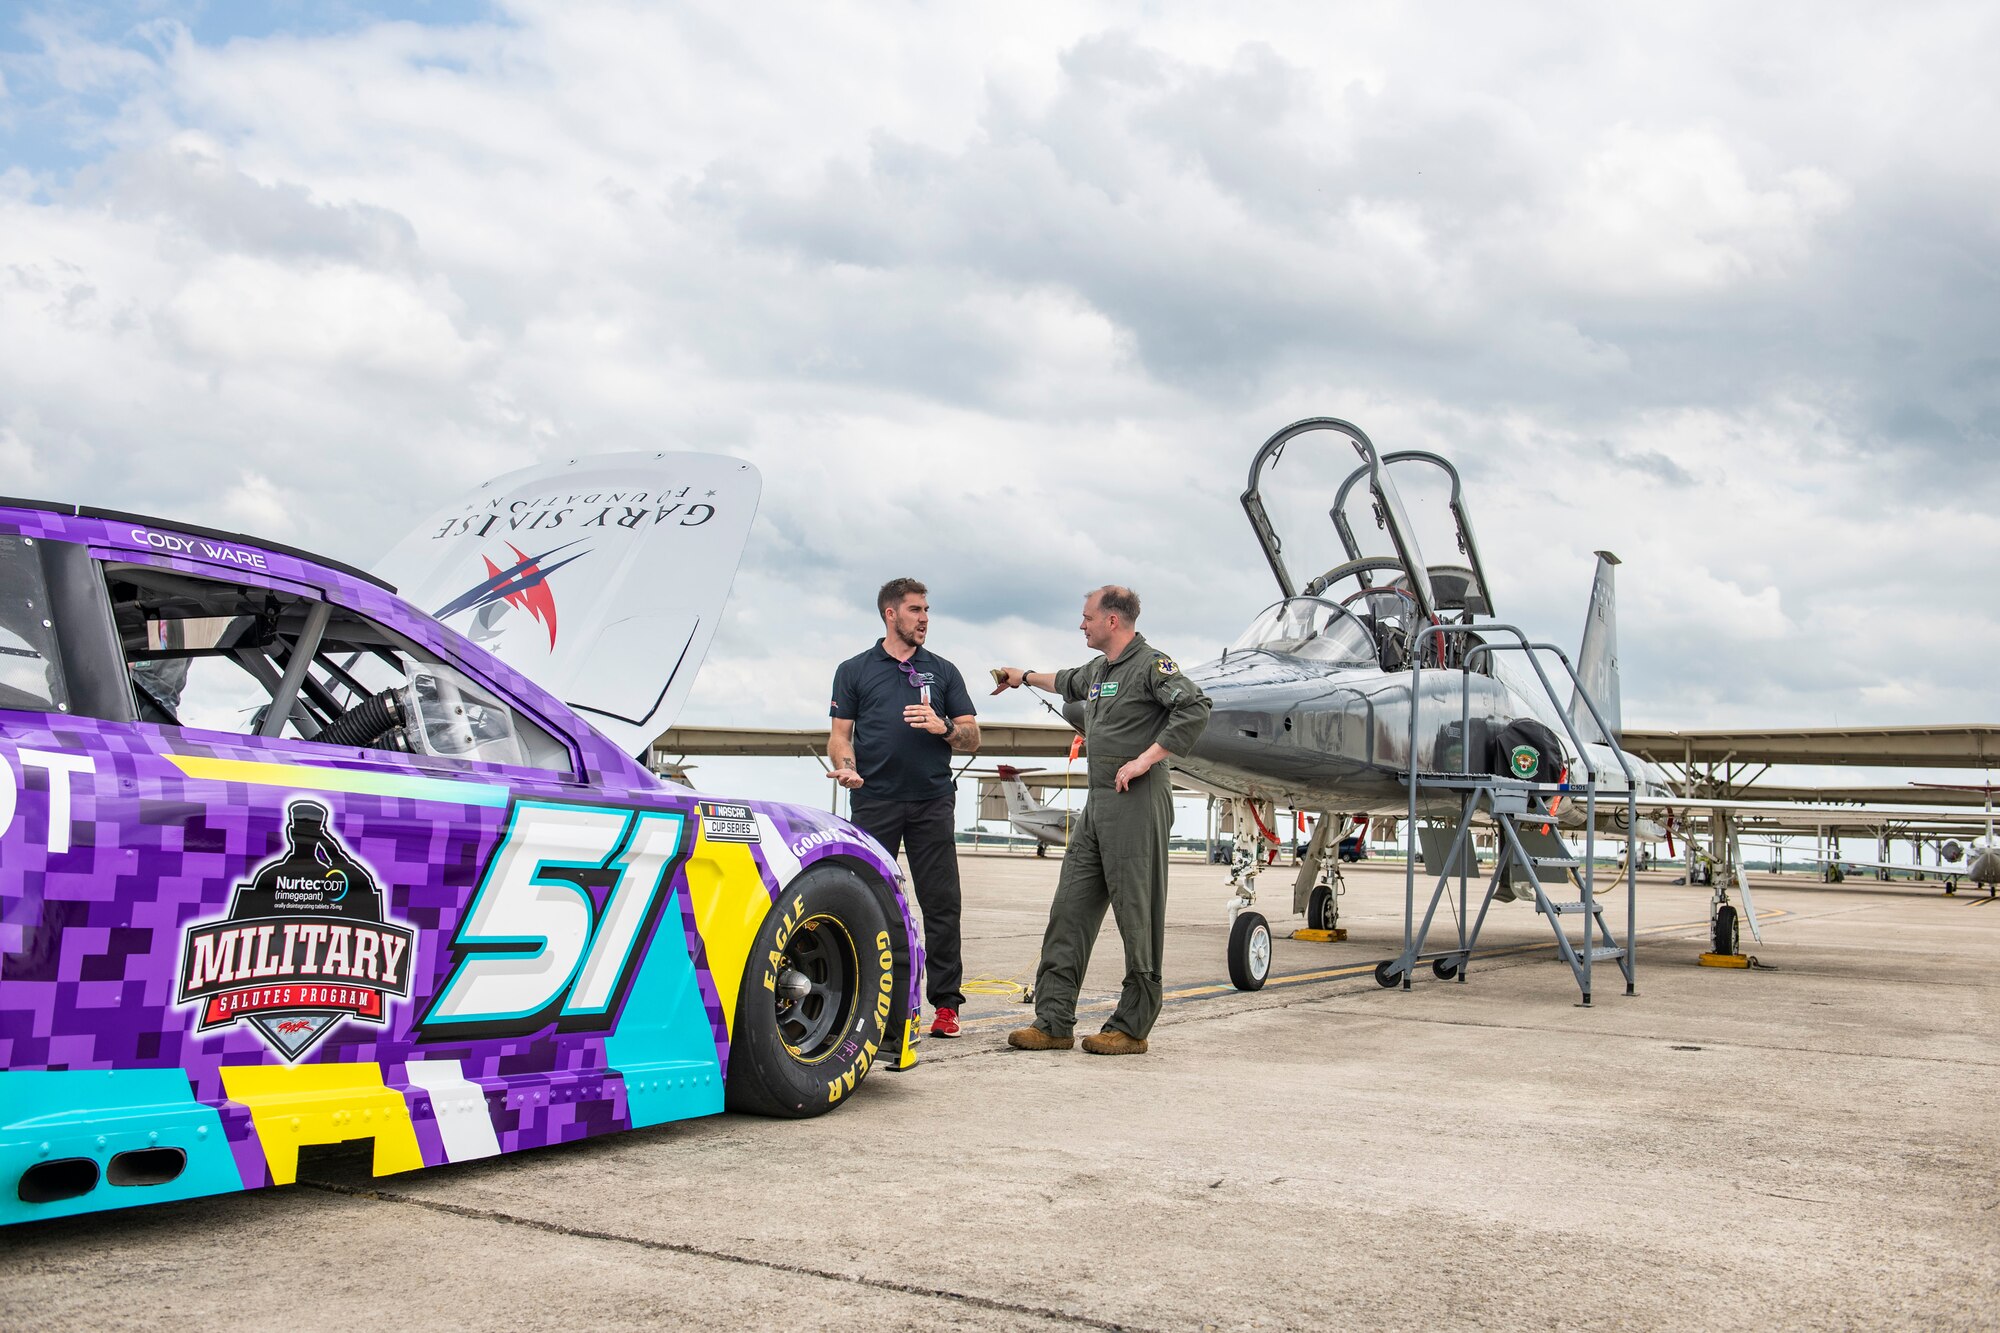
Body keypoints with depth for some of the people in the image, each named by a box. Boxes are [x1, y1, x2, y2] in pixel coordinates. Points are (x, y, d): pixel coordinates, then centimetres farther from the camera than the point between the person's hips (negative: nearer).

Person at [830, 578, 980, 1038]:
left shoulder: (943, 671, 15)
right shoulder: (854, 671, 11)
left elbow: (972, 738, 12)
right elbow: (840, 735, 7)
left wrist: (943, 728, -9)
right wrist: (845, 767, -13)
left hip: (932, 801, 1)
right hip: (874, 802, -1)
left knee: (942, 904, -3)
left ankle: (945, 1003, 1)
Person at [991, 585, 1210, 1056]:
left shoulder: (1150, 664, -8)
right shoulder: (1098, 670, 19)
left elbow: (1194, 708, -22)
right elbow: (1069, 683, 43)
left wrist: (1145, 759, -21)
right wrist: (1024, 676, 57)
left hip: (1137, 805, -9)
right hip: (1098, 805, 9)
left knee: (1138, 919, -3)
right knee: (1069, 912, 5)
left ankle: (1132, 1028, 3)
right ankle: (1053, 1022, 7)